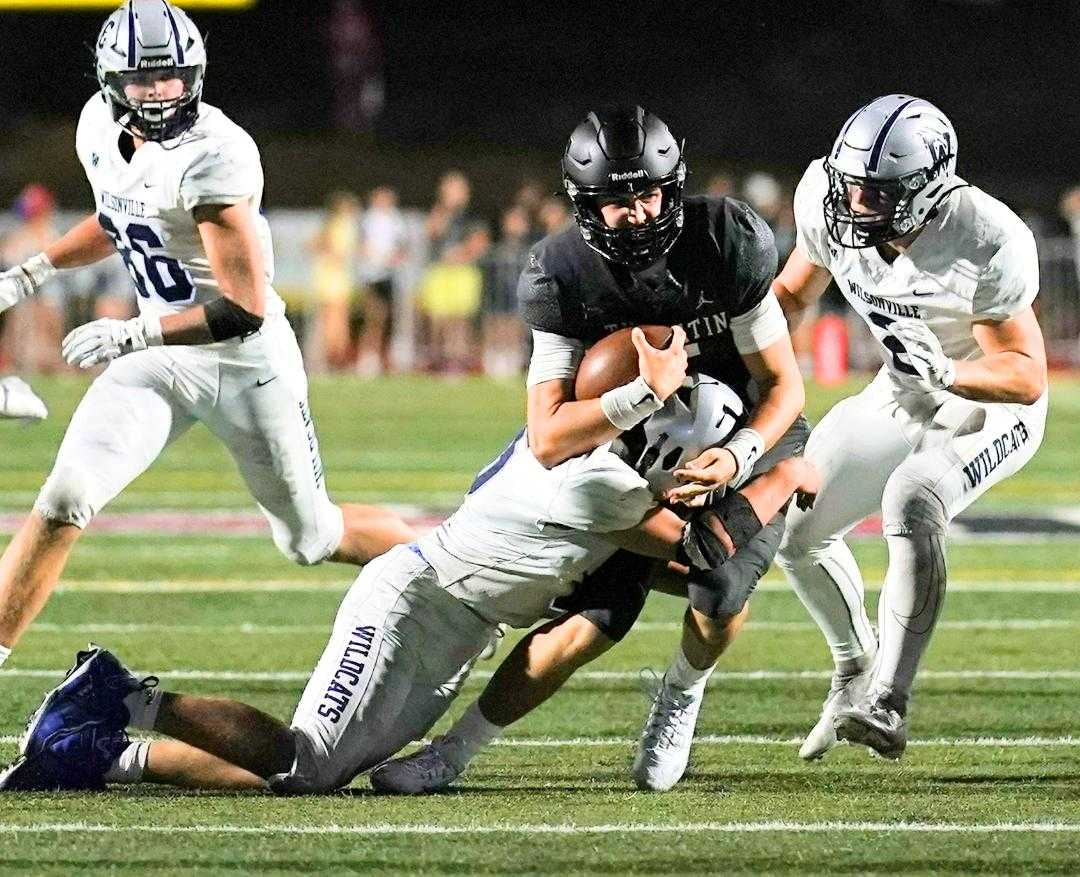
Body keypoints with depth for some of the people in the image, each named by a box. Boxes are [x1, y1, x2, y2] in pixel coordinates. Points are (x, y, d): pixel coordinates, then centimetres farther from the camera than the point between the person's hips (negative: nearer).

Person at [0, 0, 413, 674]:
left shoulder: (214, 157, -27)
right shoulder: (100, 130, -3)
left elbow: (245, 310, -28)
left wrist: (134, 335, -33)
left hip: (246, 360, -6)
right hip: (159, 357, 6)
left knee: (311, 537, 8)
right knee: (62, 503, -12)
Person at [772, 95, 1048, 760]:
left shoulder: (987, 245, -33)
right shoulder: (826, 200, -17)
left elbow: (1028, 377, -26)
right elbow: (794, 292, 5)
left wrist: (944, 370, -43)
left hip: (989, 407, -7)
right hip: (901, 400, 7)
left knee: (910, 502, -34)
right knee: (795, 528, 6)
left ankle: (887, 704, -35)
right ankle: (857, 670, 33)